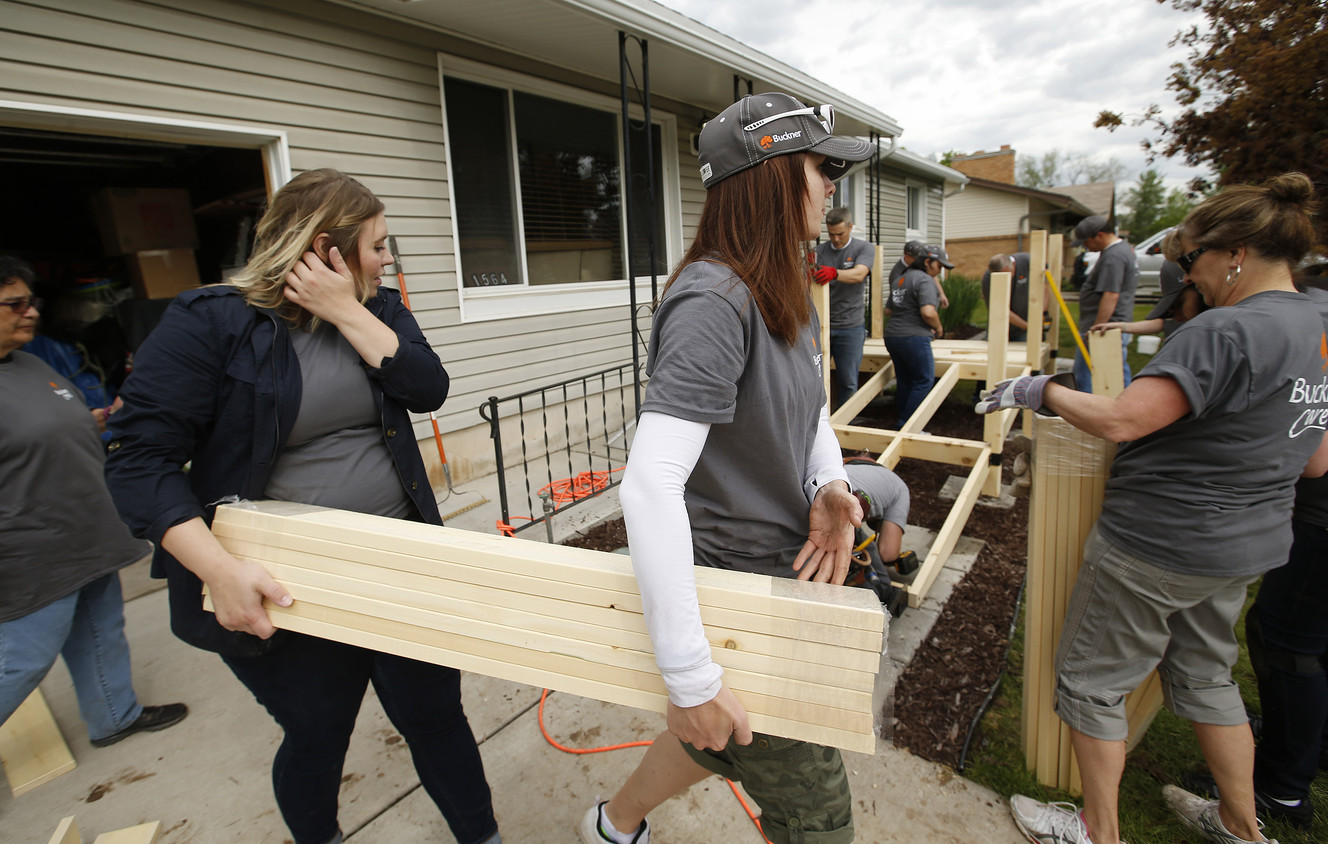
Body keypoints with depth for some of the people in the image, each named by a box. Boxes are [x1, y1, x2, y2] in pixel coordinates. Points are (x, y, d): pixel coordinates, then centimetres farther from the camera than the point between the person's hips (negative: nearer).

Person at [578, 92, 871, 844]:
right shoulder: (713, 302, -26)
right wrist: (692, 677, -30)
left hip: (783, 570, 9)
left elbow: (812, 412, 15)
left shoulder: (787, 292, 5)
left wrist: (830, 484, -8)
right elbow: (650, 487, -33)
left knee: (724, 739, 30)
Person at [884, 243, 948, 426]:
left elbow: (889, 310, 24)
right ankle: (907, 425, -4)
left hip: (891, 334, 9)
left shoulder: (899, 280, 18)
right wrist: (938, 328, -4)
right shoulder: (924, 280, -10)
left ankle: (903, 422, 18)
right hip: (914, 337, -9)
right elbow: (928, 312, -21)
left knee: (904, 381, 13)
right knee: (924, 380, -1)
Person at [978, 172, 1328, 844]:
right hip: (1245, 544, 9)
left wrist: (1042, 390, -14)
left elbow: (1120, 421, -30)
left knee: (1090, 680, 9)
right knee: (1204, 674, 27)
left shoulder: (1226, 330, -22)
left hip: (1157, 545, -9)